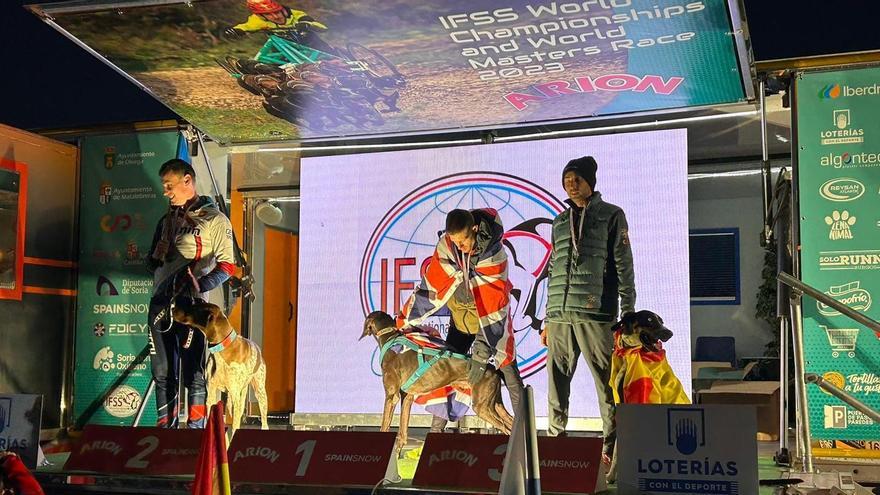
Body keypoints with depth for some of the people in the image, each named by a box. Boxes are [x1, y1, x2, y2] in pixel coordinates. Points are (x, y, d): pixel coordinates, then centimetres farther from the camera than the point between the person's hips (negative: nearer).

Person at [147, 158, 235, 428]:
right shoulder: (167, 220, 19)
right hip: (160, 302, 7)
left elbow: (227, 265, -6)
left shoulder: (214, 219, -1)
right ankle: (165, 431, 19)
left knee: (193, 376, -6)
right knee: (162, 374, 10)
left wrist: (197, 286, -18)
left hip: (189, 305, -6)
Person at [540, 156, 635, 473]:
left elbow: (624, 266, 1)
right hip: (559, 316, 5)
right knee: (556, 385, 3)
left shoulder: (611, 216, 7)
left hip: (595, 314, -5)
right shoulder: (560, 221, 20)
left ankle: (611, 447, -2)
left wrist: (628, 315, -6)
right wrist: (548, 319, 16)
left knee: (607, 383, -6)